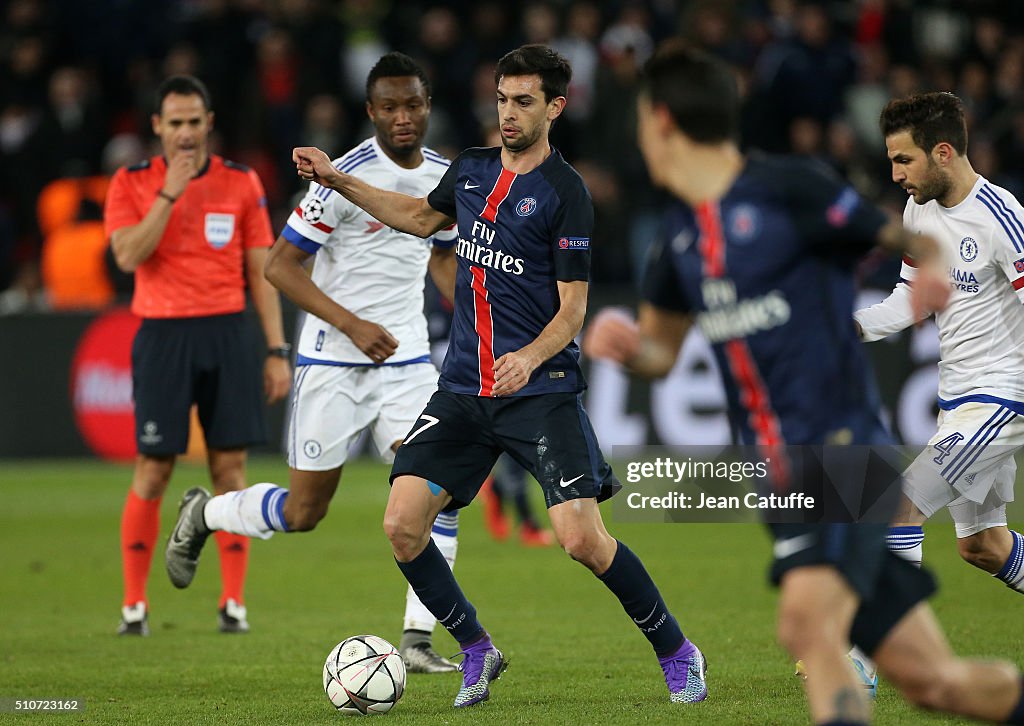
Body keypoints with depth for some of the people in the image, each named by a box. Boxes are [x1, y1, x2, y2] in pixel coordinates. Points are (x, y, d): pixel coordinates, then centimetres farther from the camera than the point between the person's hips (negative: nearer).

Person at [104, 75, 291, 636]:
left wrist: (276, 351, 3)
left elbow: (261, 272, 8)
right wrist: (170, 194, -15)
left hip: (228, 334, 1)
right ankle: (134, 604, 5)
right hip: (163, 333, -1)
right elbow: (128, 255, -12)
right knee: (152, 470, -3)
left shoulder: (241, 183, 6)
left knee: (230, 465, -1)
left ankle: (233, 601, 4)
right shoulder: (132, 183, 3)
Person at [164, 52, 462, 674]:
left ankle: (418, 641, -8)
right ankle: (204, 515, 33)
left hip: (407, 356, 5)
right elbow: (281, 265, -14)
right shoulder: (346, 177, -16)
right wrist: (352, 324, -22)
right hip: (334, 361, -5)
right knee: (303, 511, 2)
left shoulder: (447, 177, 4)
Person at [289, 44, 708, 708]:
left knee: (582, 539, -16)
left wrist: (531, 357, -28)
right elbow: (421, 217, 31)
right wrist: (338, 180, 24)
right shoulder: (471, 169, 9)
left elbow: (572, 309, -10)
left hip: (541, 389, -6)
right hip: (464, 389, 6)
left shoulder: (565, 192, -9)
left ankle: (677, 653, 6)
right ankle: (477, 650, 14)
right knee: (402, 525, -7)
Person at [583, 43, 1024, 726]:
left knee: (808, 621, -30)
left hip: (844, 454, -7)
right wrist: (622, 343, 3)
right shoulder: (680, 238, 14)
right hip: (782, 477, 7)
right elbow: (660, 348, 26)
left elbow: (920, 235, -1)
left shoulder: (788, 190, -7)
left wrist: (937, 265, -24)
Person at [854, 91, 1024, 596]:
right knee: (980, 545, 17)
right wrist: (852, 324, 0)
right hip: (956, 396, 9)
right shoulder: (919, 209, 6)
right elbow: (913, 299, 16)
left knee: (898, 507, -19)